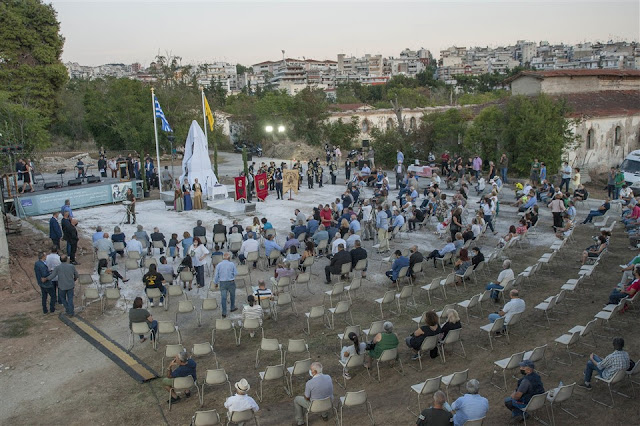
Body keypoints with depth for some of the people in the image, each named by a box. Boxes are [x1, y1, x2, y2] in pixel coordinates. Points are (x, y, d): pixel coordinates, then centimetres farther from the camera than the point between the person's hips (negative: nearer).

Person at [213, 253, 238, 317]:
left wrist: (216, 282, 13)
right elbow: (236, 273, -5)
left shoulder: (219, 265, -4)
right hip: (231, 282, -1)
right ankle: (232, 308, 37)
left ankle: (224, 313, 5)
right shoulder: (232, 264, -8)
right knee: (232, 295, 22)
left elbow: (216, 275, 0)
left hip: (222, 283, 1)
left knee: (223, 298, 4)